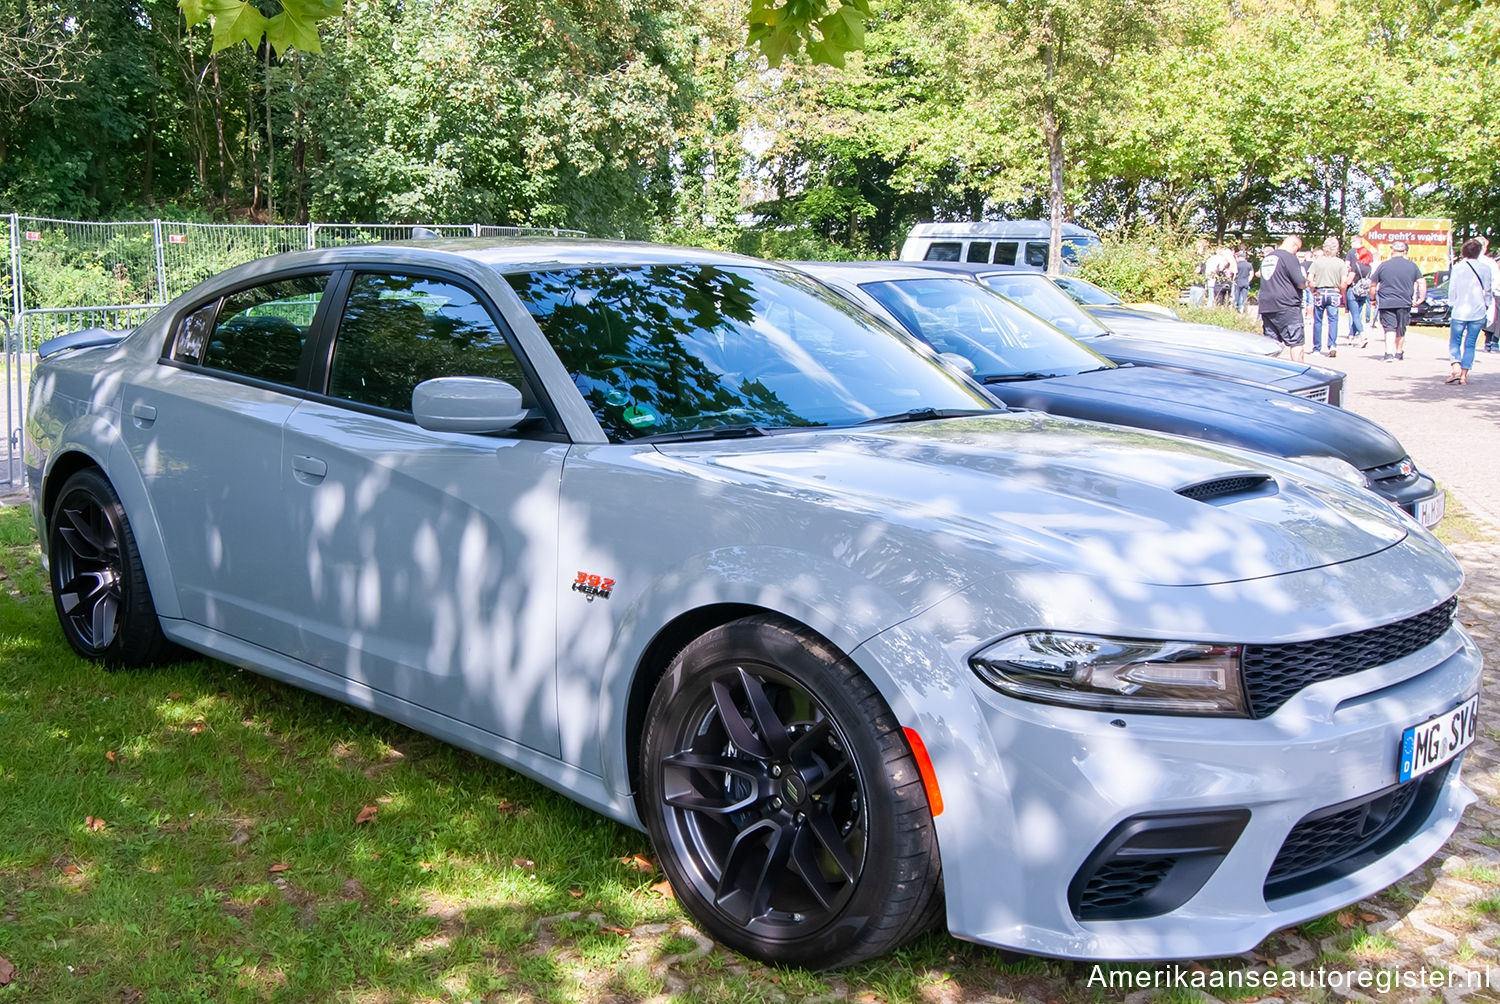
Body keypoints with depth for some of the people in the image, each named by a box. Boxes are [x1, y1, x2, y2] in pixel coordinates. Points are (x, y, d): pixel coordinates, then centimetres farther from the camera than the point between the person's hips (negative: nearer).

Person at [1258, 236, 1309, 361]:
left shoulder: (1267, 258, 18)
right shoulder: (1290, 257, -8)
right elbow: (1300, 283, -10)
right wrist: (1306, 282, 9)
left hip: (1266, 307, 8)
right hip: (1287, 308, -7)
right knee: (1296, 342, -4)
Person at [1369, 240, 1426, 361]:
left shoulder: (1383, 265, 0)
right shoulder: (1412, 265, 5)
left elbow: (1373, 284, 4)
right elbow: (1422, 282, 6)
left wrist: (1373, 298, 15)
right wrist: (1421, 298, 13)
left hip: (1386, 302, -2)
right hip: (1404, 302, 2)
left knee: (1389, 328, -5)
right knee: (1401, 329, 15)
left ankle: (1389, 353, -22)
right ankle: (1399, 352, 26)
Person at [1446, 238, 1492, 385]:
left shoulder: (1458, 267, -5)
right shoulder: (1485, 269, 0)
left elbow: (1452, 289, 0)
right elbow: (1488, 291, 8)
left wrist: (1452, 306, 13)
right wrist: (1486, 306, 21)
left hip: (1459, 312, -2)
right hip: (1478, 312, 2)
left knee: (1454, 342, 7)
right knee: (1470, 344, 8)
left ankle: (1456, 369, -15)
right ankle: (1464, 375, 5)